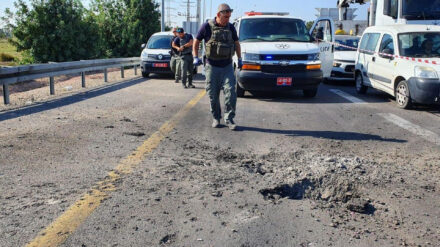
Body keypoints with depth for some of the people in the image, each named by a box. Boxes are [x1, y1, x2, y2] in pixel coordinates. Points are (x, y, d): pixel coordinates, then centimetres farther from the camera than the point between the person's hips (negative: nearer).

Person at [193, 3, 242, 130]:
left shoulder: (231, 27, 6)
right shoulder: (207, 26, -4)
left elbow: (236, 43, 19)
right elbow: (196, 42, 5)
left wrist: (239, 59, 14)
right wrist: (196, 58, -5)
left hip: (227, 66, 2)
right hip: (212, 67, -2)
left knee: (231, 93, -9)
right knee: (213, 95, 4)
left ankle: (229, 119, 1)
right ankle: (216, 118, 19)